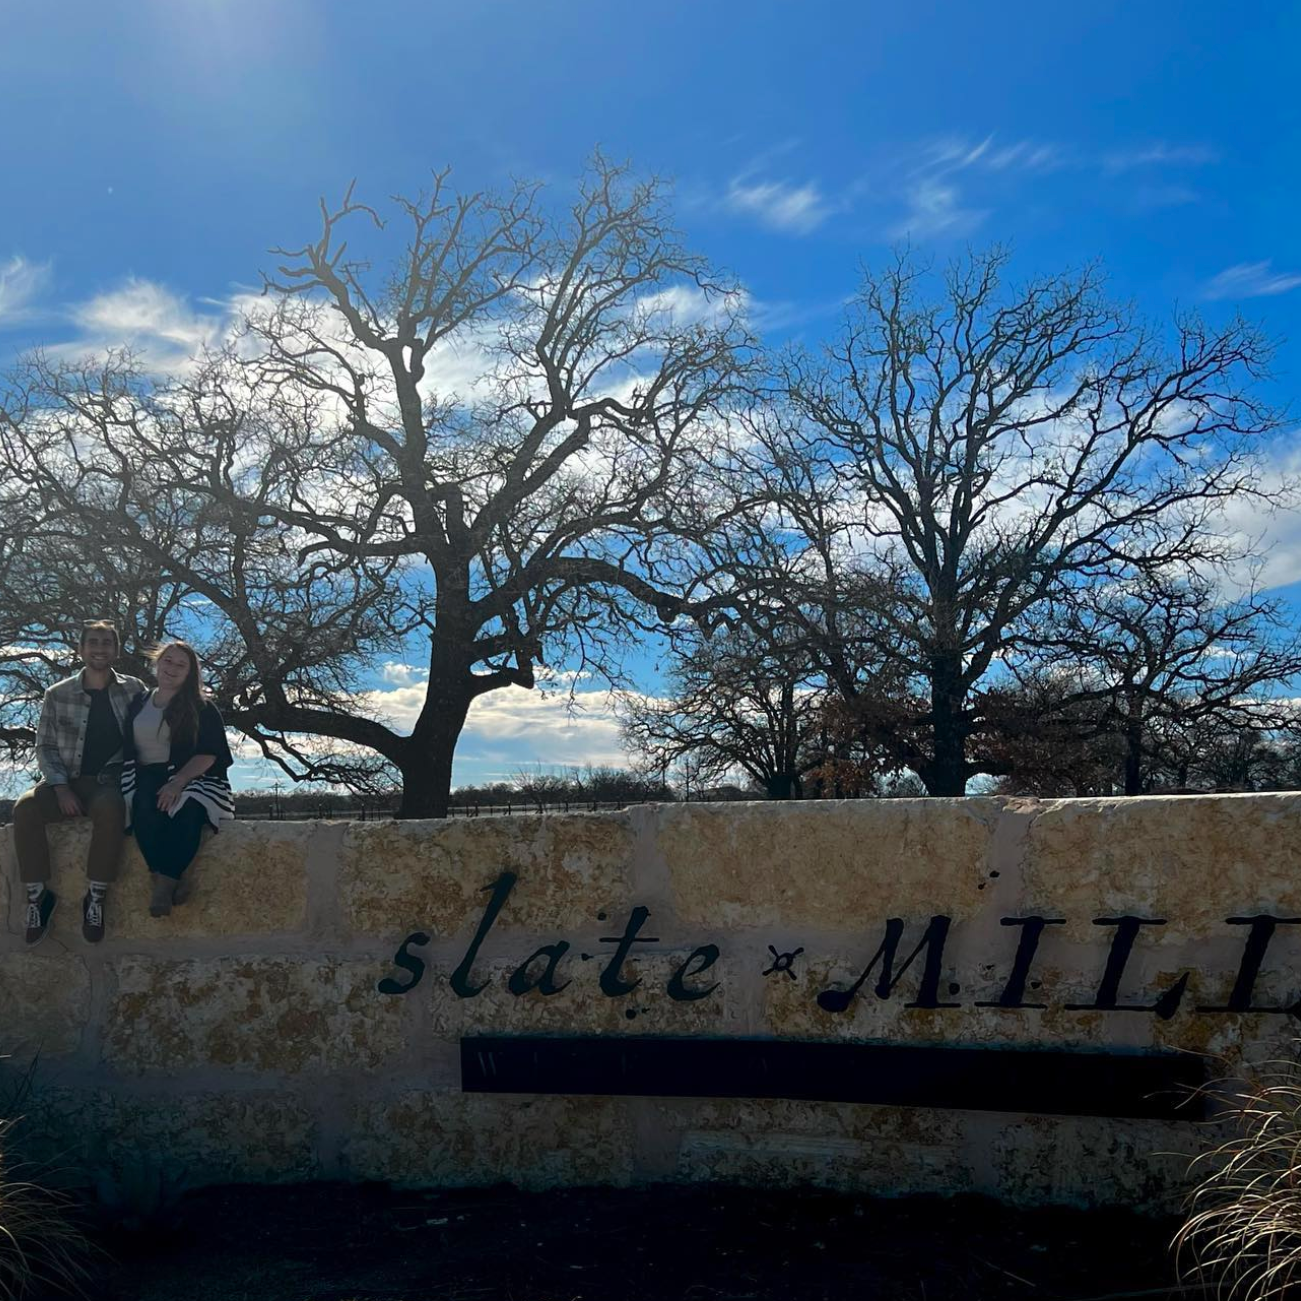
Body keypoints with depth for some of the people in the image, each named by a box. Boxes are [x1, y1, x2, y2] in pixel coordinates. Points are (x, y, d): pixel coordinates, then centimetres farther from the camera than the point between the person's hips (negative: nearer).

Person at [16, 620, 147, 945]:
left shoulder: (134, 691, 5)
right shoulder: (58, 695, 6)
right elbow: (46, 747, 5)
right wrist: (61, 787, -9)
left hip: (110, 783, -2)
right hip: (67, 783, 2)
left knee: (108, 808, -38)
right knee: (25, 807, -29)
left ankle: (95, 898, -25)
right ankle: (38, 895, -16)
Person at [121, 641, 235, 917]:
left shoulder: (202, 709, 8)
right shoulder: (138, 703, 20)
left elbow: (208, 754, -4)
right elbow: (127, 749, 17)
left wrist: (178, 782, -19)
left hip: (192, 780, -2)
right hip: (147, 778, 2)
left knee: (188, 811, -38)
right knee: (146, 810, -35)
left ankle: (163, 881, -36)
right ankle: (172, 881, -38)